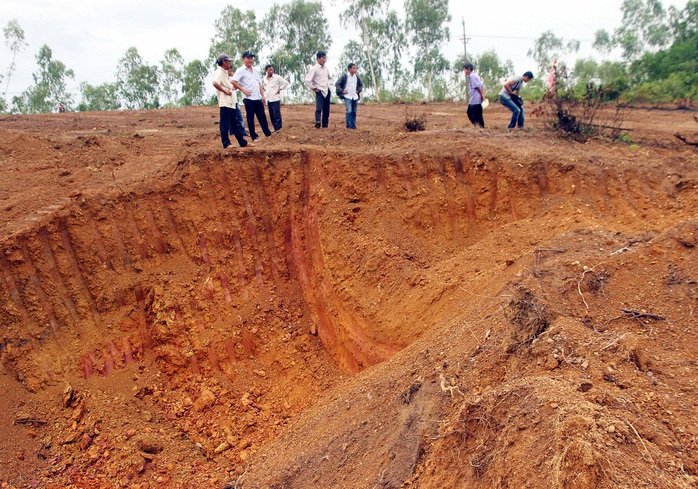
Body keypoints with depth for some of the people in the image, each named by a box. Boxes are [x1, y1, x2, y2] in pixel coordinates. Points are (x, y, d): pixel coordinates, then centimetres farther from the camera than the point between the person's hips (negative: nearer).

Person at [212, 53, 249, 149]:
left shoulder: (224, 72, 20)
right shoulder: (219, 72, -11)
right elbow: (215, 83, -27)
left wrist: (232, 88, 13)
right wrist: (225, 91, -21)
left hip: (230, 102, 10)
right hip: (224, 102, -10)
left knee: (234, 122, 12)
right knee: (225, 123, -5)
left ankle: (242, 142, 17)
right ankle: (226, 143, -2)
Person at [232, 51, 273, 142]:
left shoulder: (254, 71, 18)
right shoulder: (240, 70, -4)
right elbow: (233, 82, -13)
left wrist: (263, 95, 13)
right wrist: (243, 90, -14)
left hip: (258, 98, 6)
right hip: (249, 99, -6)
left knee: (262, 116, 8)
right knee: (250, 118, 0)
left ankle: (268, 134, 13)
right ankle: (254, 136, 5)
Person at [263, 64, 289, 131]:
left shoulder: (277, 77, -7)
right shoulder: (264, 79, 8)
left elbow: (286, 83, -5)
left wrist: (280, 89, -6)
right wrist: (266, 92, 14)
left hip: (276, 99, -6)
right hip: (269, 99, 6)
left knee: (277, 115, -9)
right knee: (271, 116, 8)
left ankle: (278, 129, -2)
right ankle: (275, 128, 16)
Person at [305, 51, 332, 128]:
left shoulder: (326, 68, 11)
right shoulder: (314, 69, -9)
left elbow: (330, 77, 31)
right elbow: (307, 80, -15)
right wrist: (313, 88, -11)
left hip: (327, 91, 7)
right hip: (320, 92, -7)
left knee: (326, 109, 7)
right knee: (319, 108, -22)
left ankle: (325, 124, 13)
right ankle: (318, 121, -35)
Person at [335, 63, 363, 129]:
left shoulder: (356, 77, 10)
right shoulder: (344, 76, -6)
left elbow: (361, 85, 26)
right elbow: (337, 84, -5)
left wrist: (358, 90, 13)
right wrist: (342, 91, -9)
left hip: (355, 97, 5)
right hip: (347, 97, -5)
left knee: (354, 112, 6)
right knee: (349, 111, -13)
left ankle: (353, 125, 13)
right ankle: (348, 125, -7)